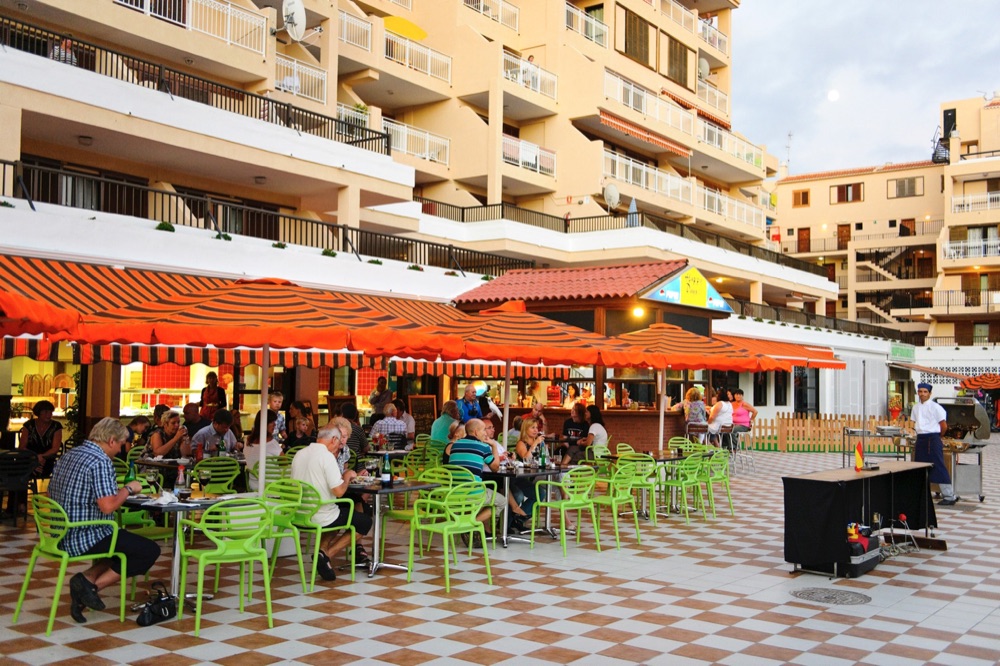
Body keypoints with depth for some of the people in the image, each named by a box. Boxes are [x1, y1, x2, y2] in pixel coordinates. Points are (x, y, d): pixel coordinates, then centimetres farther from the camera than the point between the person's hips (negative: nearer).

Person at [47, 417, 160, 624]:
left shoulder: (69, 455, 10)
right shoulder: (100, 462, -18)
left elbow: (51, 493, 20)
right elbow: (107, 507, -26)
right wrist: (127, 489, -6)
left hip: (61, 535, 9)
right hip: (84, 539, -9)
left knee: (125, 541, 26)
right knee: (150, 551, -4)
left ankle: (87, 579, 5)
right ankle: (92, 584, -6)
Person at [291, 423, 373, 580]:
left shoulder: (299, 454, 7)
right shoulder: (327, 456, -17)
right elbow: (339, 491, -22)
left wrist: (342, 476, 15)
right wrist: (347, 476, -2)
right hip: (320, 518, -8)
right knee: (365, 522, 10)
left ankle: (323, 550, 12)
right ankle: (326, 555, -2)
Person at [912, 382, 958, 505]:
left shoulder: (935, 407, -9)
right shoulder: (916, 407, 11)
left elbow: (944, 426, -6)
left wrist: (936, 436, 5)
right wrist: (920, 434, 12)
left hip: (932, 439, -7)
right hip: (920, 439, 7)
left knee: (939, 468, -7)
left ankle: (949, 496, -3)